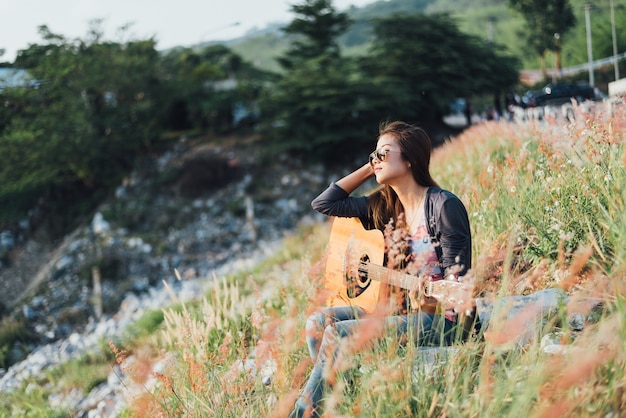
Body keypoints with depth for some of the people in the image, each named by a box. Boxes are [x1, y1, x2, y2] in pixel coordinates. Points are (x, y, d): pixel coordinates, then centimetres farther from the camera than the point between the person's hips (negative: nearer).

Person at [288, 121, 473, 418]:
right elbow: (323, 203, 12)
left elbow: (457, 278, -15)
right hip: (398, 308, 8)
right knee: (318, 321, -10)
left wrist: (430, 296, -36)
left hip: (438, 317, -8)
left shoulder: (443, 205, -14)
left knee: (338, 333, -21)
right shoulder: (384, 206, 8)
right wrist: (368, 169, 7)